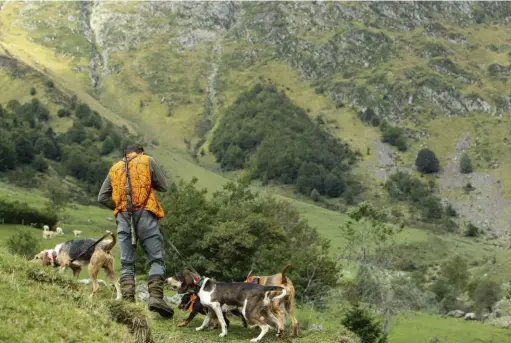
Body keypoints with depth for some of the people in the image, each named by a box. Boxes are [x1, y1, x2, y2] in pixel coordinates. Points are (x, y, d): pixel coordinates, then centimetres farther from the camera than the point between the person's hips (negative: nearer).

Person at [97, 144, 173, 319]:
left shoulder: (115, 168, 20)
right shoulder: (147, 161, 10)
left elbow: (102, 197, 15)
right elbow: (163, 186, 10)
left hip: (123, 217, 3)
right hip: (144, 214, -3)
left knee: (126, 263, 6)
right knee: (156, 259, -2)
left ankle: (128, 300, -4)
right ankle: (155, 296, -18)